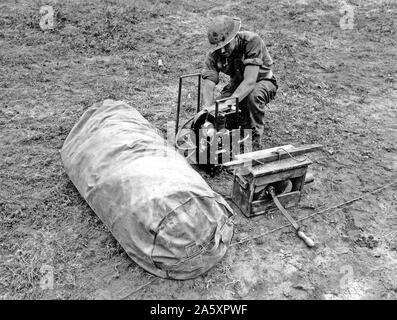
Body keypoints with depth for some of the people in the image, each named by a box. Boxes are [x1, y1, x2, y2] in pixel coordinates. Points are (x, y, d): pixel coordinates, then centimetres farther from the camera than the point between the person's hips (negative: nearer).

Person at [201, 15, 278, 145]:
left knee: (253, 95, -40)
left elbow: (249, 81, -40)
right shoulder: (213, 54, -18)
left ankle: (255, 135, -15)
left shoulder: (252, 41, -31)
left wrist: (228, 104, -52)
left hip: (262, 81, -4)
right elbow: (208, 85, -25)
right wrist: (207, 109, -46)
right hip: (237, 84, 4)